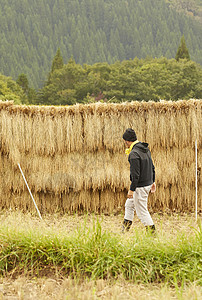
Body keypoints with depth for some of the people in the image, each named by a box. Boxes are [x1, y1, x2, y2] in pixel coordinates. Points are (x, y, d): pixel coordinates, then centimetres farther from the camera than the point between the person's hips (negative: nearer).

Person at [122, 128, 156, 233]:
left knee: (142, 211, 1)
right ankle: (125, 229, 29)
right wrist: (153, 181, 24)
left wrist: (132, 190, -18)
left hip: (140, 186, -10)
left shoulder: (134, 154, -22)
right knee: (129, 205, 21)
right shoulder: (146, 149, 7)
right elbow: (152, 167, 15)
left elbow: (135, 174, -24)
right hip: (148, 183, 10)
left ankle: (151, 231, 5)